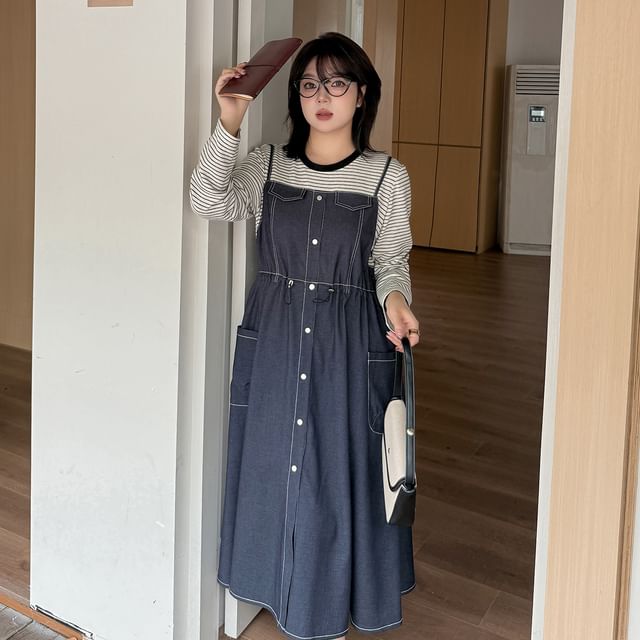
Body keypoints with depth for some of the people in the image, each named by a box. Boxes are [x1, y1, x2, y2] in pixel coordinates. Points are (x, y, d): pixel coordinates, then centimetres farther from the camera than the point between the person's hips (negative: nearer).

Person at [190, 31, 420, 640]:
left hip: (351, 344, -2)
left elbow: (391, 260, 2)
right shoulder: (268, 163, 3)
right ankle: (284, 587, 32)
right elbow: (208, 201, -12)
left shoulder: (387, 176, -2)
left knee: (342, 464, 5)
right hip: (273, 338, 2)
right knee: (274, 461, 12)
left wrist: (394, 299, -19)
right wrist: (228, 124, -21)